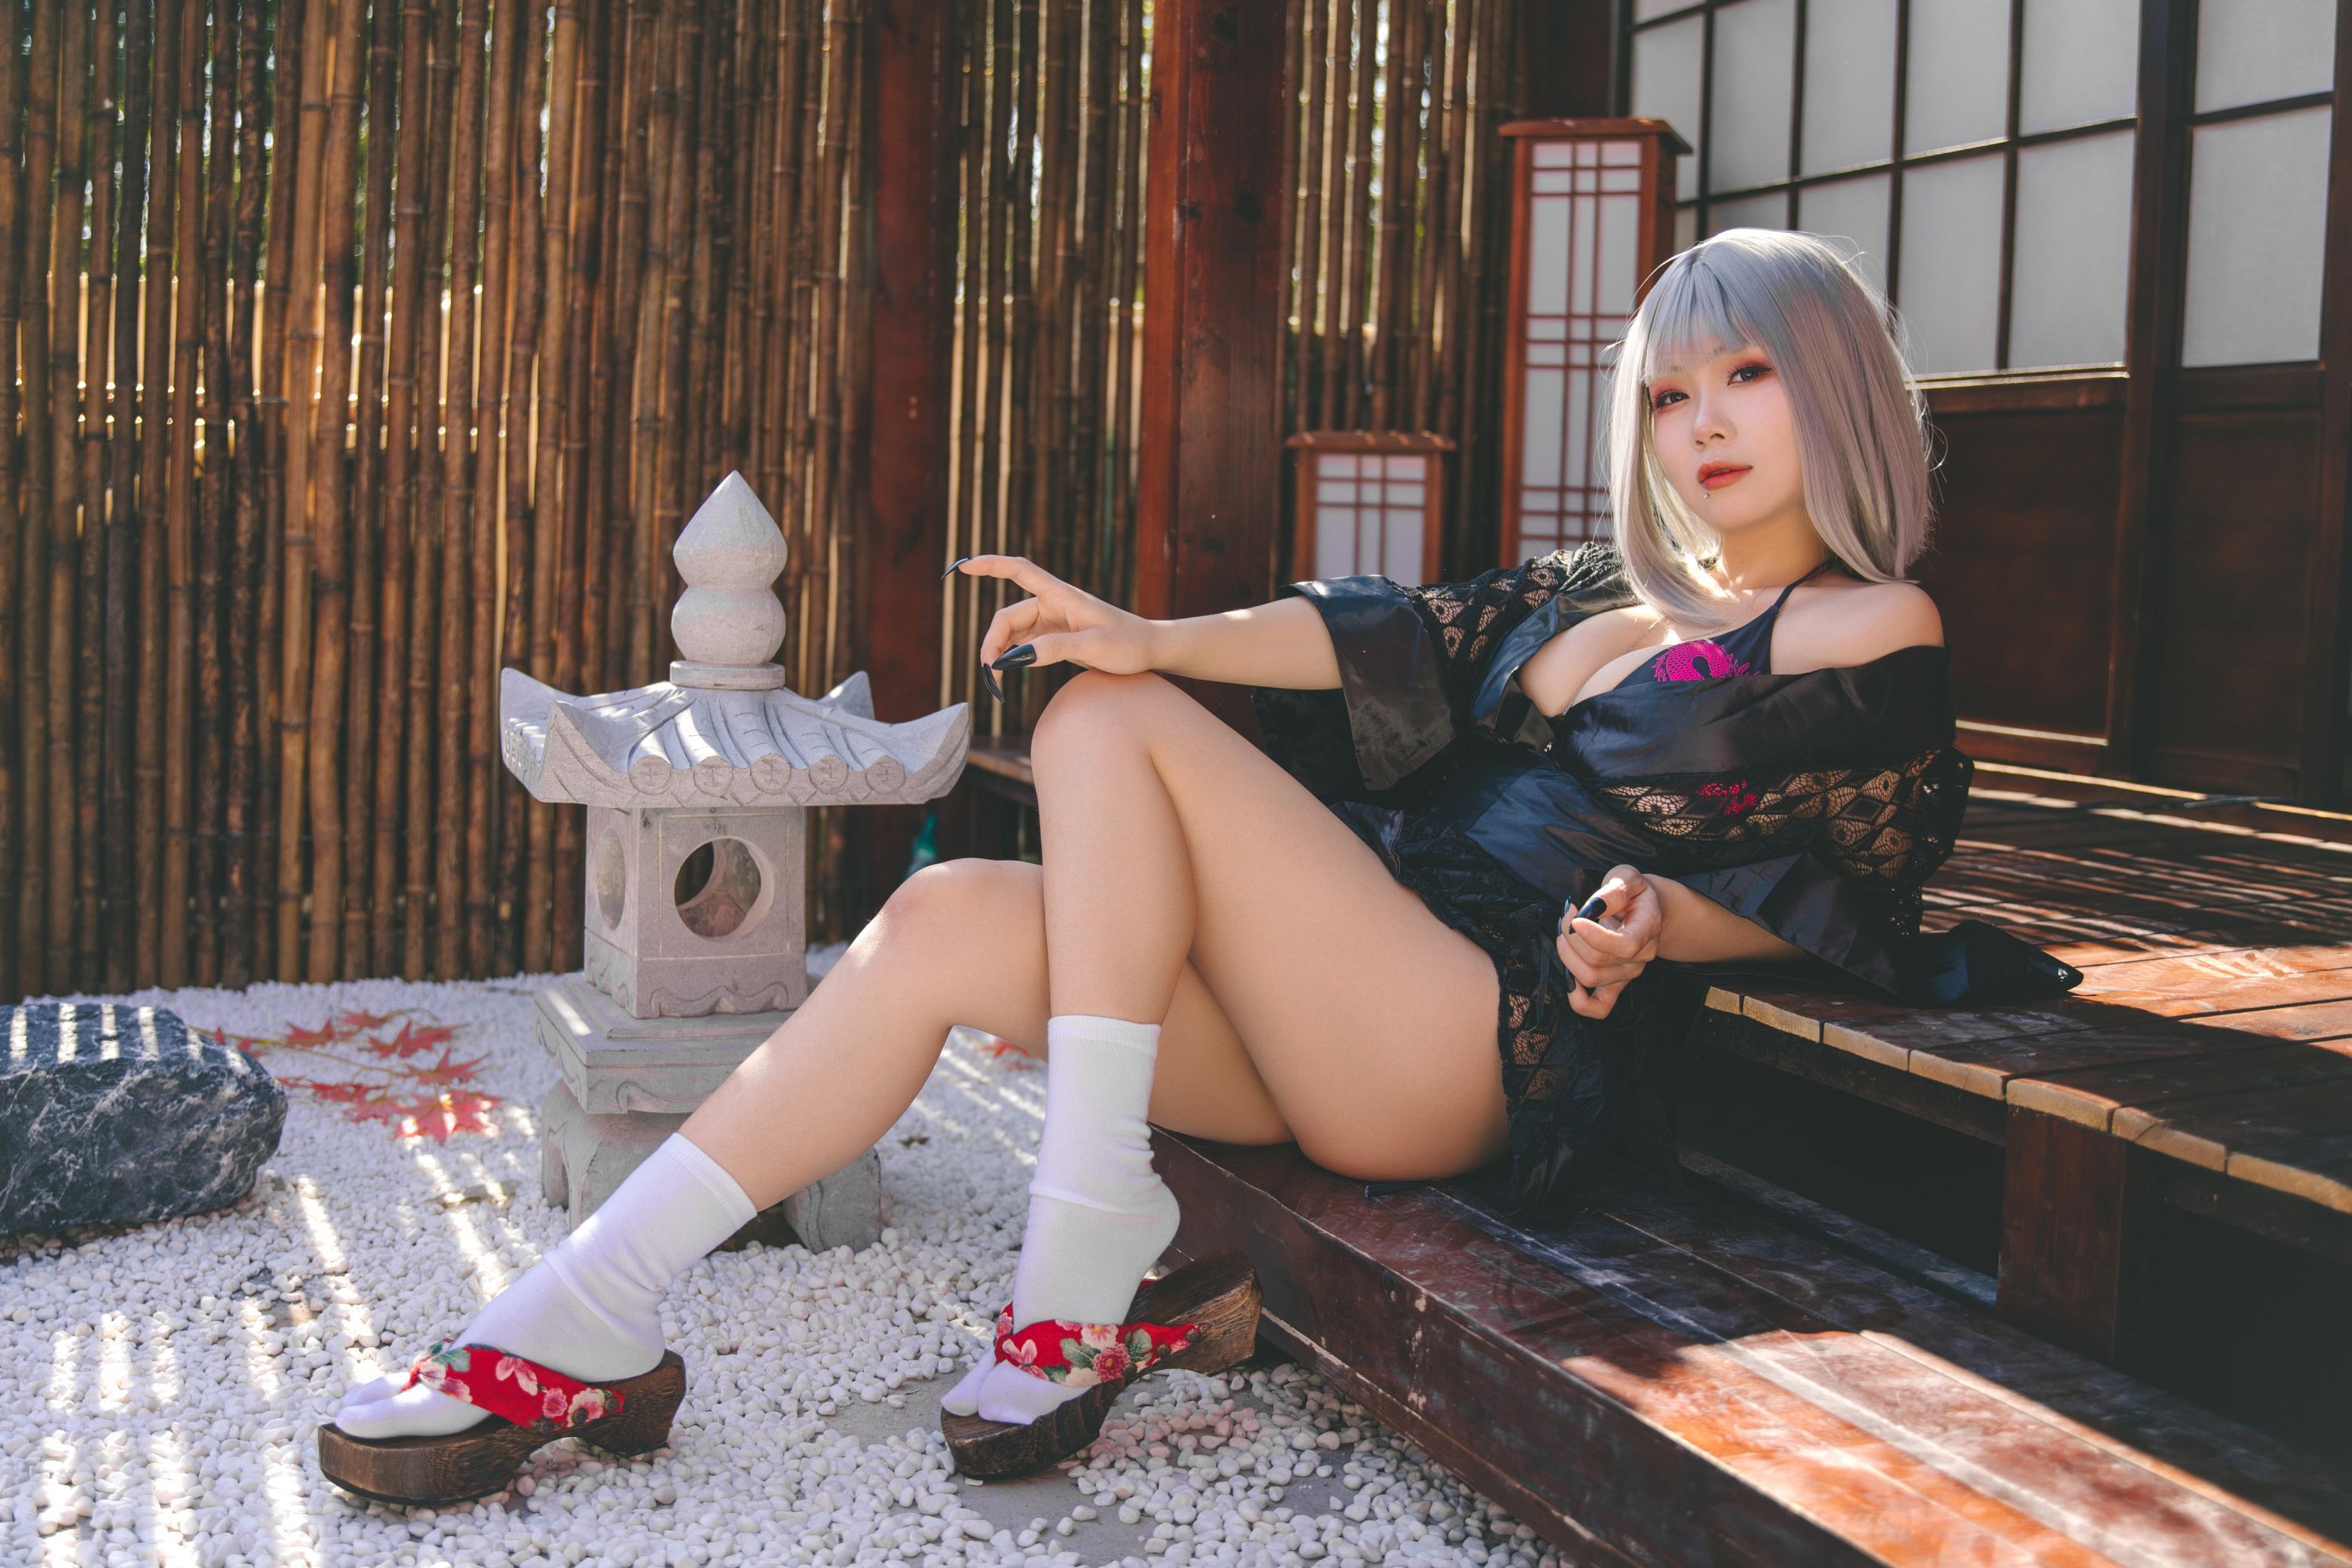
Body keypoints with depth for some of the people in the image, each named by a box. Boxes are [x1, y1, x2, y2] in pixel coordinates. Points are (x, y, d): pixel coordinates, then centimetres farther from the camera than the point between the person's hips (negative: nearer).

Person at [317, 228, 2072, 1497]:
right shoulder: (1608, 592, 22)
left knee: (1107, 726, -17)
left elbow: (1835, 900, 6)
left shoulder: (1876, 639, 4)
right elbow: (1395, 636, 8)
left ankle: (1091, 1213, -16)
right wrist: (1162, 638, -7)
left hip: (1490, 1051, -7)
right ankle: (586, 1314, -14)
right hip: (1353, 1039, 7)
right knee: (951, 919, -12)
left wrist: (1650, 923, -13)